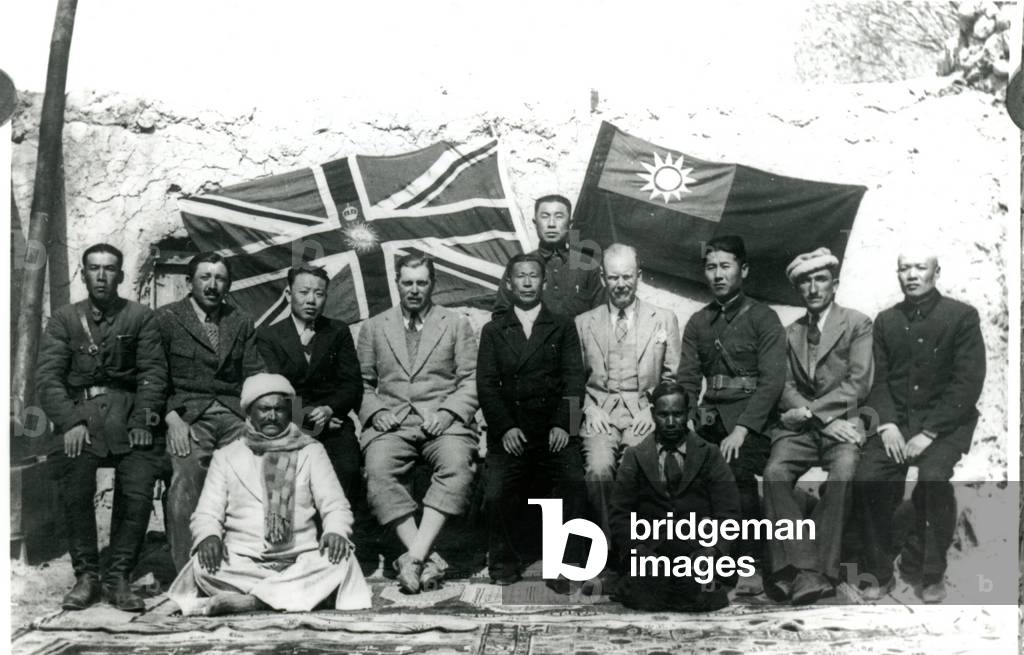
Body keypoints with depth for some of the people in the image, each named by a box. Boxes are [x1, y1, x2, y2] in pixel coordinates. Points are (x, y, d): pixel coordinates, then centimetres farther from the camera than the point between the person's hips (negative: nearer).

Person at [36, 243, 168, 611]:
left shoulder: (140, 317, 11)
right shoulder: (64, 319, 13)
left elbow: (153, 372, 4)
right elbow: (47, 377, 4)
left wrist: (143, 420, -9)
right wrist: (70, 422, -10)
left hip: (127, 411, 0)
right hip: (79, 411, 1)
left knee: (138, 492, -15)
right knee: (74, 491, -17)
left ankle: (118, 577, -1)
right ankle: (85, 575, -1)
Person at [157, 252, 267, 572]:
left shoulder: (242, 323, 20)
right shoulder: (166, 318, 10)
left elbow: (255, 375, 16)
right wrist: (172, 418, -10)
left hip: (234, 414, 2)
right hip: (186, 414, -2)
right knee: (186, 479, -21)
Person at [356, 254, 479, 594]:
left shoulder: (457, 323, 14)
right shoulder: (373, 327, 18)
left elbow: (471, 381, 8)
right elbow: (362, 384, 16)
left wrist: (446, 412, -9)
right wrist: (377, 411, -4)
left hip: (444, 420, -1)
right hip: (391, 421, 1)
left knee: (457, 466, -33)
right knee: (378, 468, -31)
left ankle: (414, 555, -33)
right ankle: (427, 559, -30)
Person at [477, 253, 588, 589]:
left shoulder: (563, 327, 14)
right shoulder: (493, 331, 15)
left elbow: (574, 379, 4)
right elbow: (487, 384, 6)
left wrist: (562, 424, -10)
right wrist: (505, 428, -8)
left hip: (554, 429, -1)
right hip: (510, 431, 1)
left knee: (572, 484, -24)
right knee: (497, 494, -18)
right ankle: (506, 564, 4)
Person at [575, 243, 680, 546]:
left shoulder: (664, 320, 14)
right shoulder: (584, 323, 15)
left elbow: (673, 378, 12)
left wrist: (653, 409, -3)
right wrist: (590, 408, -3)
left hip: (644, 412, 0)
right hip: (600, 412, 1)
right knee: (598, 469, -29)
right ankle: (608, 544, -12)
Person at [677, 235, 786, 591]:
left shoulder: (763, 318, 3)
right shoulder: (698, 322, 18)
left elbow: (772, 380, -8)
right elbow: (686, 379, 12)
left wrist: (742, 429, -18)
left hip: (750, 414, -4)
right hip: (711, 415, 4)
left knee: (738, 472, -28)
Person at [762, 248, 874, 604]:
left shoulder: (858, 324, 8)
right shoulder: (791, 332, 20)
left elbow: (858, 384, -4)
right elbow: (785, 388, 9)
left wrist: (809, 412, -10)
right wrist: (824, 422, -8)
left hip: (843, 422, -3)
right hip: (800, 426, 3)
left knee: (842, 473, -33)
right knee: (775, 473, -26)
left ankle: (819, 571, -28)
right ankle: (800, 567, -26)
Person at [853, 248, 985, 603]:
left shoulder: (962, 316, 1)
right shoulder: (886, 321, 13)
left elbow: (968, 383, -7)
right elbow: (880, 380, 9)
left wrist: (929, 432, -16)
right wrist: (887, 423, -10)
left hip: (945, 422, -3)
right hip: (896, 419, 3)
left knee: (933, 477, -31)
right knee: (867, 478, -22)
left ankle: (927, 572, -7)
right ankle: (880, 573, -4)